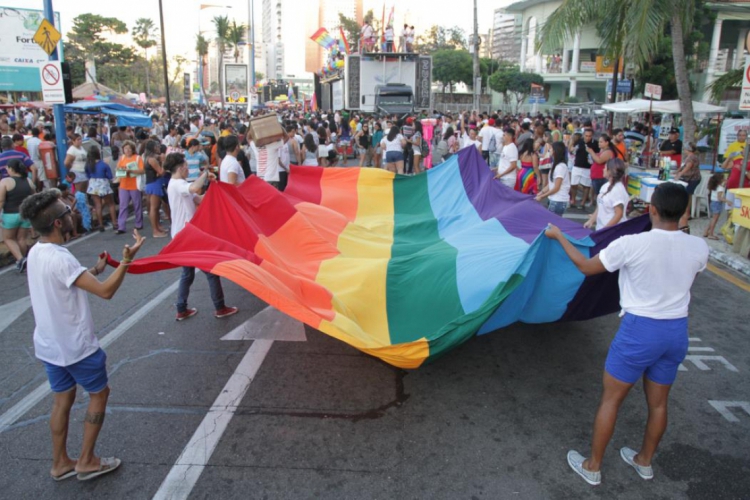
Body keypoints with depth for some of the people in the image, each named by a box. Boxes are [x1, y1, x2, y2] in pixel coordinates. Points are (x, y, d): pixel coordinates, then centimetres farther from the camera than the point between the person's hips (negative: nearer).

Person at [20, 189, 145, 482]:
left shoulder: (36, 253, 1)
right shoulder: (60, 259, -28)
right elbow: (105, 291, -29)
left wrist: (94, 271, 14)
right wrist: (126, 262, -27)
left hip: (49, 344, 8)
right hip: (76, 346, -8)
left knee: (62, 400, 20)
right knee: (99, 394, 11)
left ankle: (60, 464, 32)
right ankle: (86, 462, 20)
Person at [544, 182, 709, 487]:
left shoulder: (631, 244, -20)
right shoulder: (699, 248, -6)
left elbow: (586, 267, -6)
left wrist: (559, 236, 6)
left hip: (640, 330, -5)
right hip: (678, 332, 5)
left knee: (610, 400, 10)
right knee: (658, 402, 21)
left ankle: (592, 467, 23)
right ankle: (644, 461, 42)